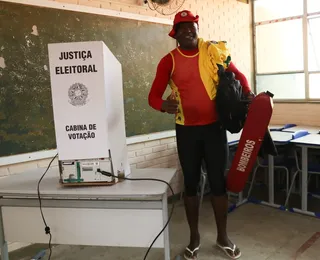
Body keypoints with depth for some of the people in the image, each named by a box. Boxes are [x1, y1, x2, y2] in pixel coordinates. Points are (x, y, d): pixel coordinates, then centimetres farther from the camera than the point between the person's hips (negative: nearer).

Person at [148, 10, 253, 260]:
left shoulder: (216, 51, 1)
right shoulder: (169, 61, -3)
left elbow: (237, 75, 12)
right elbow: (153, 95, -8)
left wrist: (248, 93, -8)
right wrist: (163, 104, -31)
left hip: (215, 127, 1)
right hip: (186, 130, 0)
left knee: (218, 181, 8)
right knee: (191, 183, 9)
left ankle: (223, 236, 27)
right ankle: (194, 236, 28)